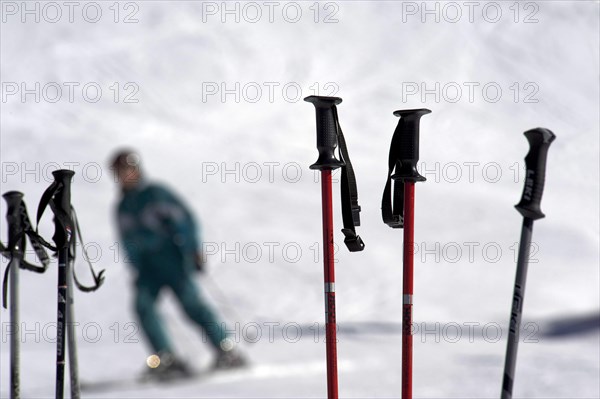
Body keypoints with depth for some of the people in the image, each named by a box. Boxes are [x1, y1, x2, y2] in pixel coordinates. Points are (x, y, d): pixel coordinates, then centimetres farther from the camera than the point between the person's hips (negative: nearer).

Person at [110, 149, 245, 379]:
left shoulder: (156, 193, -4)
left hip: (172, 259, -6)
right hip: (146, 264, 6)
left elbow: (184, 218, -8)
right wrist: (136, 272, 17)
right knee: (143, 303, -17)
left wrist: (193, 250, -16)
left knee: (191, 302, -15)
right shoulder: (123, 209, 15)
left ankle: (227, 351, -9)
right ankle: (166, 358, -19)